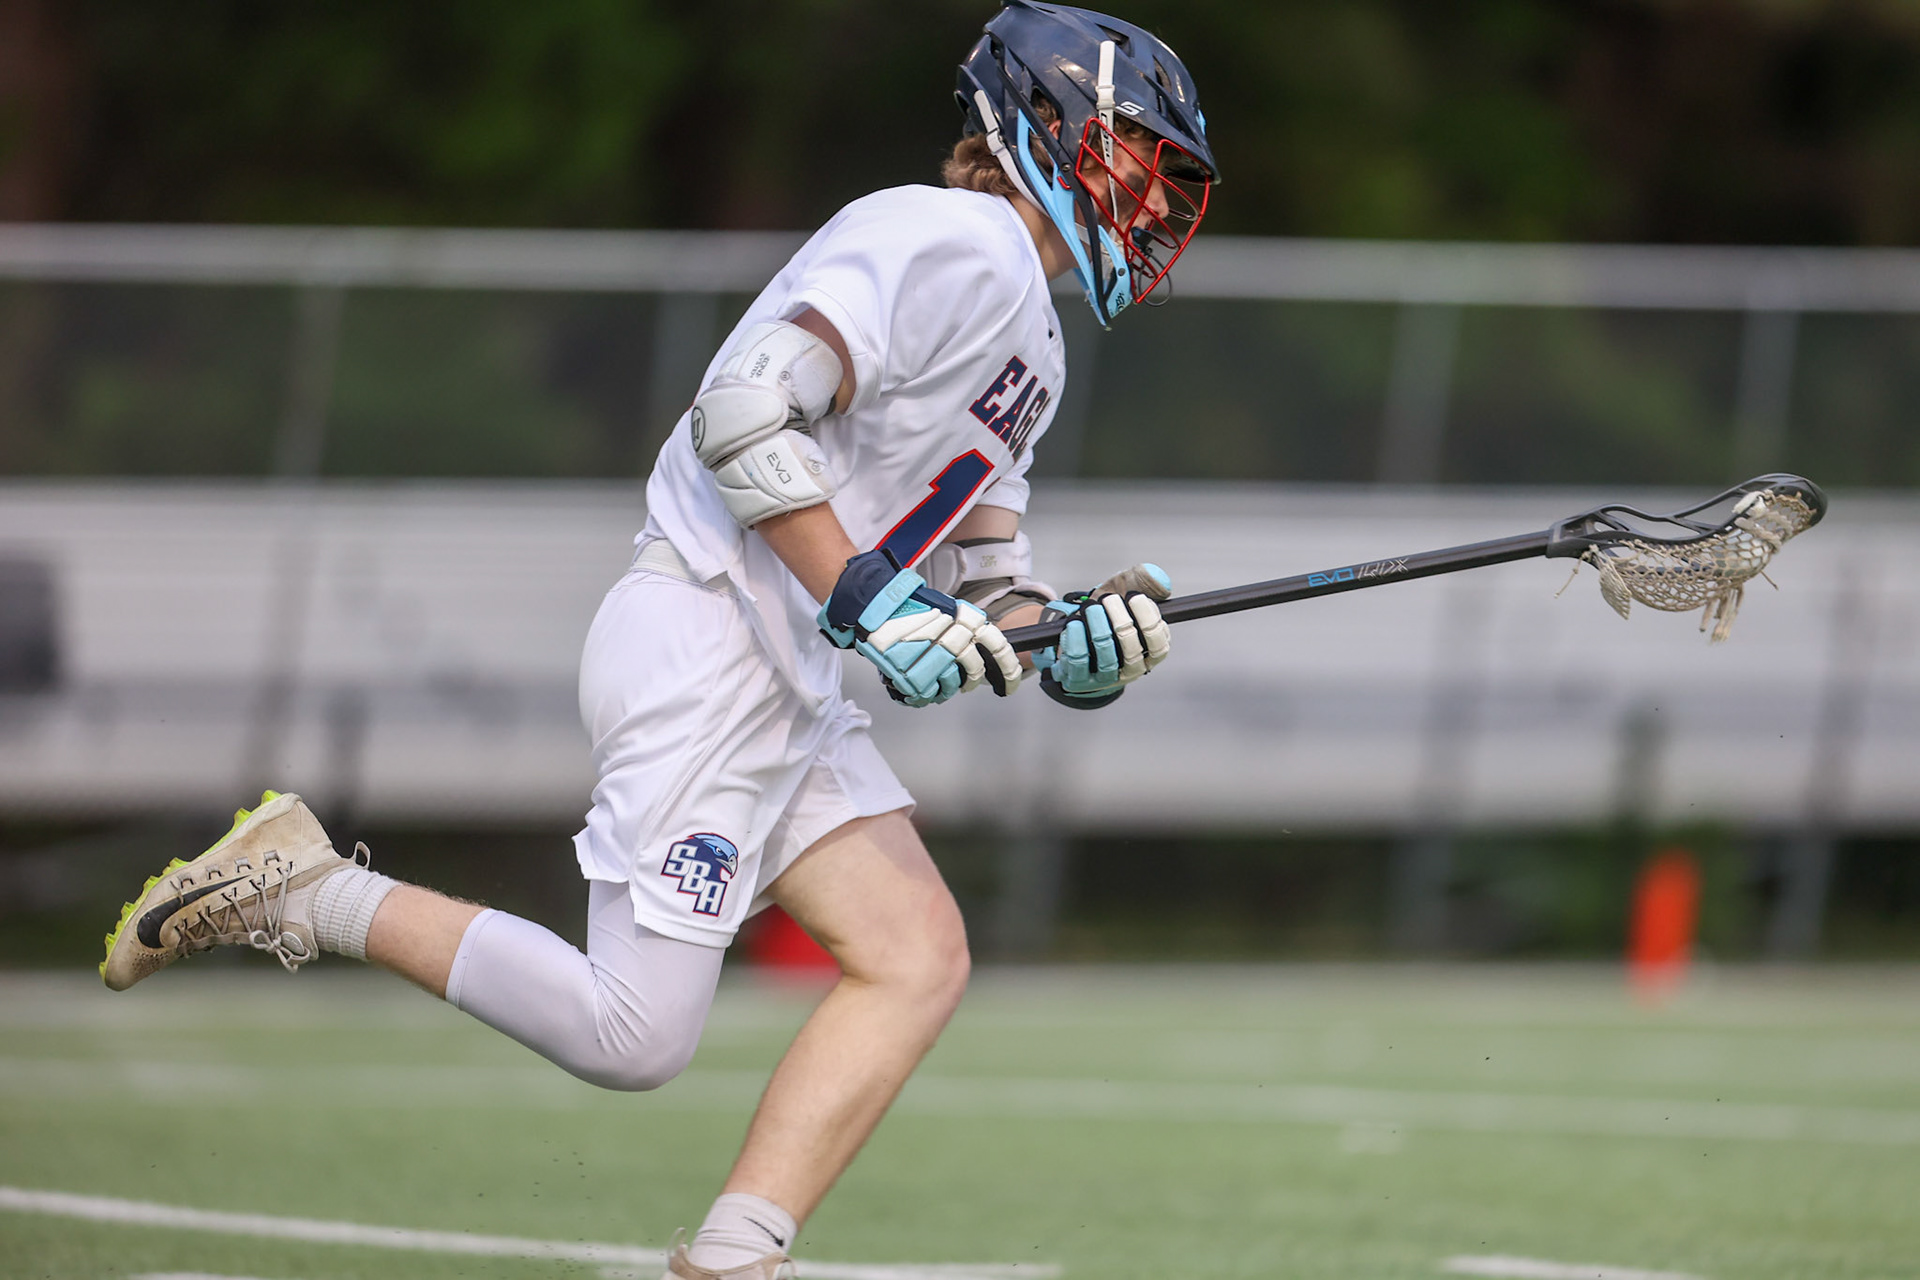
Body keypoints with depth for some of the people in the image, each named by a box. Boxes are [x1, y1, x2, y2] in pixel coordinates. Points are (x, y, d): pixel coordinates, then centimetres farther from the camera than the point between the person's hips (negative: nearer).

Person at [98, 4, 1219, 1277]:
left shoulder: (1031, 345, 21)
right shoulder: (957, 247, -12)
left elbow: (983, 600, 20)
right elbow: (745, 412, -25)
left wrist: (1084, 640, -1)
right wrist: (867, 599, -26)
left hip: (794, 686, 11)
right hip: (705, 637, -11)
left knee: (920, 958, -1)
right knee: (631, 1036, -14)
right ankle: (312, 893, -3)